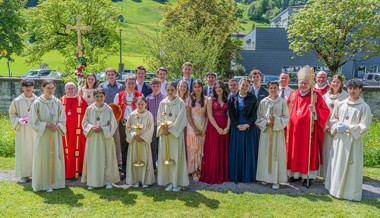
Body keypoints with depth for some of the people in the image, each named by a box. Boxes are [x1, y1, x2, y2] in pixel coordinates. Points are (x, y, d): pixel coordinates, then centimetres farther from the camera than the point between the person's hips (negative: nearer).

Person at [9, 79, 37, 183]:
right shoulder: (17, 101, -1)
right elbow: (12, 114, 7)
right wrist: (19, 120, -10)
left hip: (35, 130, 0)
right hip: (22, 130, 0)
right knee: (23, 152, 4)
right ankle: (24, 174, 14)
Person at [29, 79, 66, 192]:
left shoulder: (58, 102, 2)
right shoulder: (37, 103, -6)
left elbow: (62, 119, 7)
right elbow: (33, 121, -5)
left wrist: (57, 126, -11)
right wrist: (46, 125, -15)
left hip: (56, 135, 3)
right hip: (43, 135, -3)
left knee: (55, 157, 9)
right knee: (43, 159, 2)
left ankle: (55, 181, 21)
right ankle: (44, 183, 14)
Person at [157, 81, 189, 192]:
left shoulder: (180, 103, -3)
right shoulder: (163, 103, 7)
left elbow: (181, 120, -6)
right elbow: (159, 119, 9)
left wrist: (170, 129, -10)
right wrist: (163, 128, -9)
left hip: (176, 133, -3)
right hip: (165, 133, 3)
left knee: (177, 157, 0)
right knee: (166, 157, 4)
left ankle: (177, 182, 8)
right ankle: (169, 181, 14)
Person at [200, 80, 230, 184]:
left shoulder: (227, 100, 9)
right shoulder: (211, 100, 0)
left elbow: (229, 115, 5)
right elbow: (209, 115, -8)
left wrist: (227, 127, -10)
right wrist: (218, 128, -15)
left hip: (225, 128, 3)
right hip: (213, 127, -3)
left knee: (224, 152, 8)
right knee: (213, 152, -1)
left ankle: (223, 175, 18)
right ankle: (212, 176, 9)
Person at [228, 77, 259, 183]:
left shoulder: (253, 98, 1)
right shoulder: (233, 99, 4)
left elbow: (254, 114, -3)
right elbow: (231, 114, 1)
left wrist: (247, 125, -15)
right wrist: (237, 125, -11)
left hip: (249, 127, -1)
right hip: (236, 128, 1)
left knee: (249, 151, 3)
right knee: (236, 151, 4)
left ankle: (248, 175, 13)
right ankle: (236, 175, 13)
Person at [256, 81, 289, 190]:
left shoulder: (282, 102, -1)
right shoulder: (263, 102, 3)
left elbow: (286, 117, 0)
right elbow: (259, 117, 4)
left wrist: (276, 121, -15)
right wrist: (266, 122, -12)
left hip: (278, 132, -1)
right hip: (266, 131, 2)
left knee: (277, 154, 0)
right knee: (265, 154, 6)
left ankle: (276, 180, 7)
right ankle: (265, 177, 19)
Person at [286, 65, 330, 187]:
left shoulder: (316, 96, -3)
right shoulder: (293, 95, 7)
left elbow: (326, 112, -6)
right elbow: (287, 112, 13)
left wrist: (314, 110, -24)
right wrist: (286, 125, 4)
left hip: (309, 131, -4)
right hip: (294, 131, 4)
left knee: (308, 153, 2)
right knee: (294, 152, 9)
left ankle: (307, 176, 12)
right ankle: (295, 174, 22)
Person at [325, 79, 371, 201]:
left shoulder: (364, 107, -6)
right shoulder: (341, 104, 5)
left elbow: (364, 126, -8)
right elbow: (333, 119, 14)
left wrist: (348, 128, -15)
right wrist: (337, 127, -5)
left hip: (353, 140, -4)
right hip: (339, 139, 4)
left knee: (352, 166, 0)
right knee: (337, 164, 12)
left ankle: (351, 192, 14)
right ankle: (336, 188, 27)